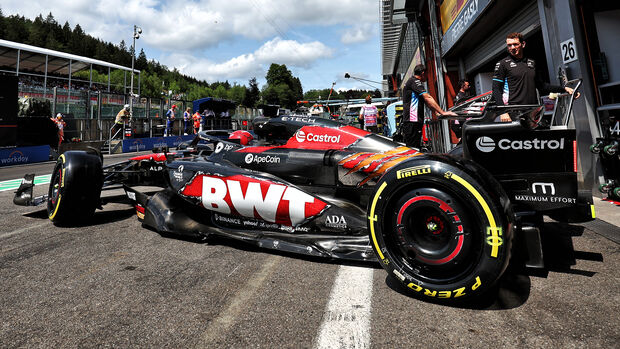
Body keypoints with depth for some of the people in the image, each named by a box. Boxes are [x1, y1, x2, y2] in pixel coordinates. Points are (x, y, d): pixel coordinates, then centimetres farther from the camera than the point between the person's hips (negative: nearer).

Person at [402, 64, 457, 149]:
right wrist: (442, 112, -16)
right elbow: (427, 98, -16)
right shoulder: (415, 81, -7)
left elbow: (426, 102, 24)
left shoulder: (410, 81, 25)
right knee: (413, 149, -11)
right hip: (413, 121, -11)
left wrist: (437, 112, 18)